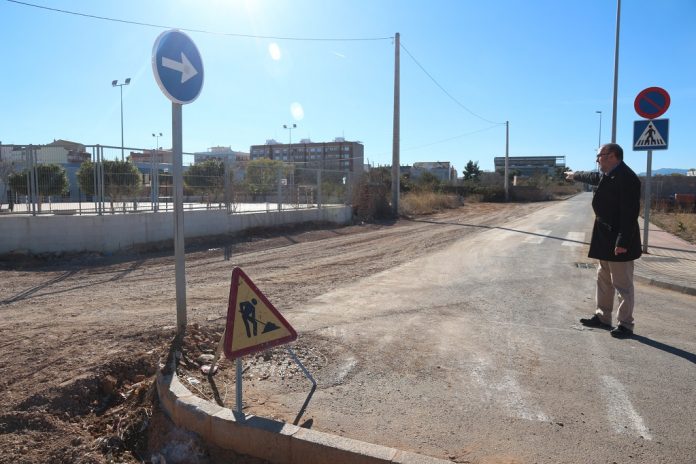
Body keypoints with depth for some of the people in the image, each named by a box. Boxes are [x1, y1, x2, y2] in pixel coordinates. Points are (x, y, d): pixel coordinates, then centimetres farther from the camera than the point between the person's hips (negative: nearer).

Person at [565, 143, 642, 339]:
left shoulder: (626, 178, -20)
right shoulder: (607, 175, 9)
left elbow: (629, 213, -25)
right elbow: (593, 177, 34)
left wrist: (623, 242, -27)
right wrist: (575, 175, 51)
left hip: (619, 241, -10)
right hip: (606, 240, 10)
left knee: (622, 285, 0)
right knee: (603, 280, 18)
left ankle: (626, 325, 11)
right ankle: (602, 317, 30)